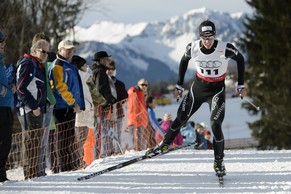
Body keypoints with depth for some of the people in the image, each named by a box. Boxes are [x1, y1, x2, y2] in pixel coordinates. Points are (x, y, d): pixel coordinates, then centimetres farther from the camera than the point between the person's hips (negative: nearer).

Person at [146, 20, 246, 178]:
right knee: (181, 118, 8)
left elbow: (240, 59, -4)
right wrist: (179, 85, 9)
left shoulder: (225, 49, -24)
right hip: (198, 86, 3)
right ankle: (165, 144, 31)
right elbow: (184, 61, 6)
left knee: (215, 124, -16)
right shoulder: (193, 48, -16)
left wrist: (241, 85, -2)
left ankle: (219, 161, 1)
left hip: (217, 89, -3)